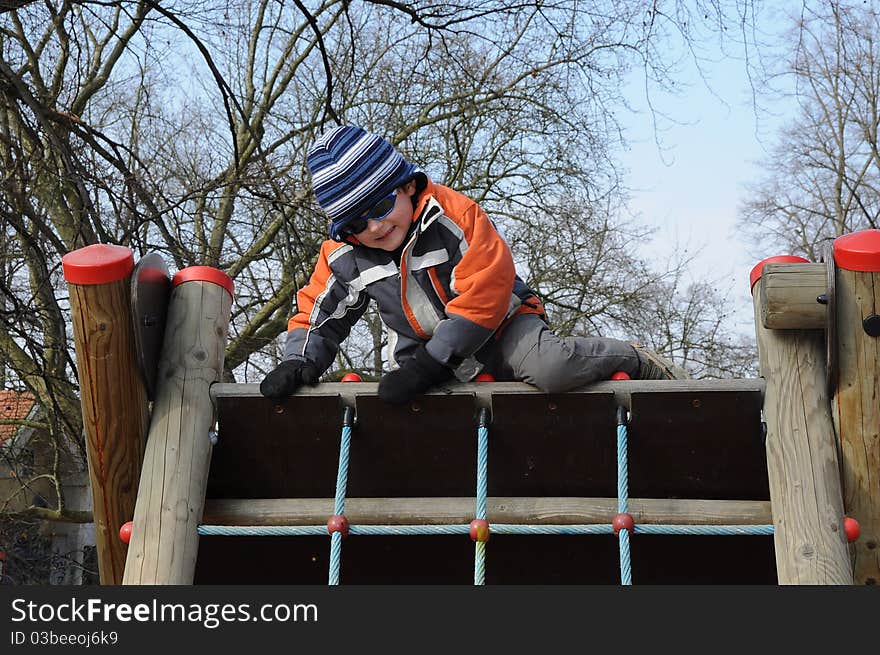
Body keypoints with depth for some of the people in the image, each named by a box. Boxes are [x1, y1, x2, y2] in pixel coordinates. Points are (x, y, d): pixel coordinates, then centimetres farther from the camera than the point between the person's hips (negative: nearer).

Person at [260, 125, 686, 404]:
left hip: (499, 329, -6)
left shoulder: (454, 213, -19)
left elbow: (485, 293, -24)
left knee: (550, 368, -35)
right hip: (425, 354, 7)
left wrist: (429, 363, -26)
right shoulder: (342, 258, -3)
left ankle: (631, 361, -3)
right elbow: (316, 316, 9)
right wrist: (298, 363, -13)